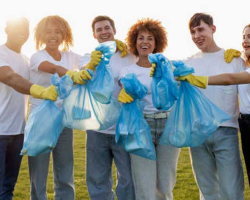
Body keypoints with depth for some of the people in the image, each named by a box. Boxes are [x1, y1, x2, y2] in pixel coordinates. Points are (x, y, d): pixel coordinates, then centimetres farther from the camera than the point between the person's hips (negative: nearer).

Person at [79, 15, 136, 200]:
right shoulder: (88, 58, 5)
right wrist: (92, 64, -38)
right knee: (98, 180, 13)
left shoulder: (129, 56, 3)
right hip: (97, 128, 2)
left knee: (129, 178, 5)